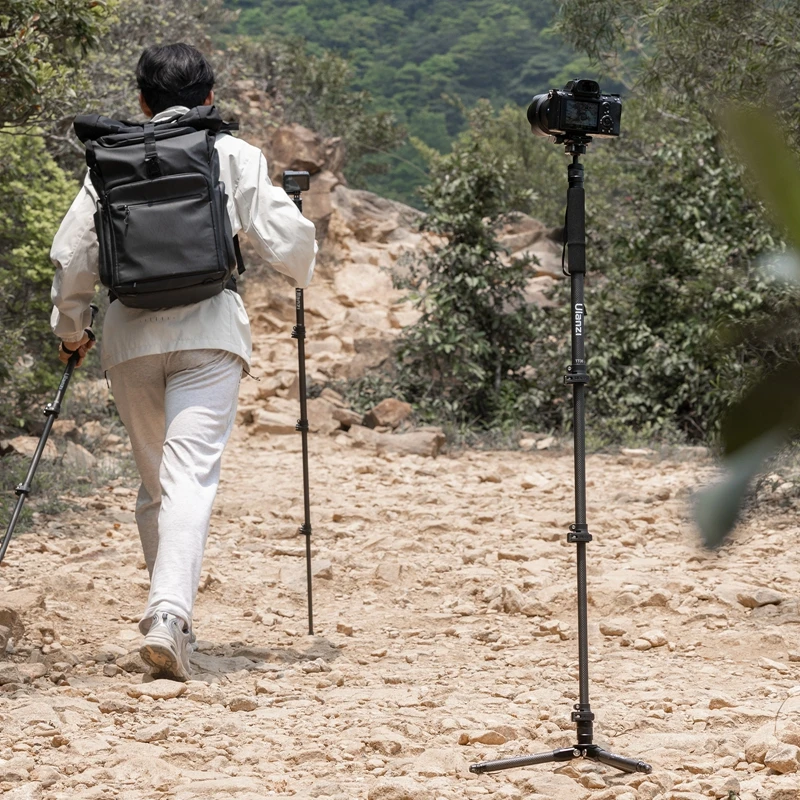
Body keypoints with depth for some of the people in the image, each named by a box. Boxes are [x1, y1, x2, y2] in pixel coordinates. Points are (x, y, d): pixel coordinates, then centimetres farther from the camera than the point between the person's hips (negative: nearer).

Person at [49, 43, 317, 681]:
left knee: (154, 477, 15)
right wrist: (302, 272, 24)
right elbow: (286, 239, 1)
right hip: (209, 328, -2)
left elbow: (74, 253, 9)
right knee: (192, 472, -11)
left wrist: (70, 327, 23)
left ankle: (168, 613, 19)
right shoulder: (235, 155, 5)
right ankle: (170, 611, -29)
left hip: (130, 334, 3)